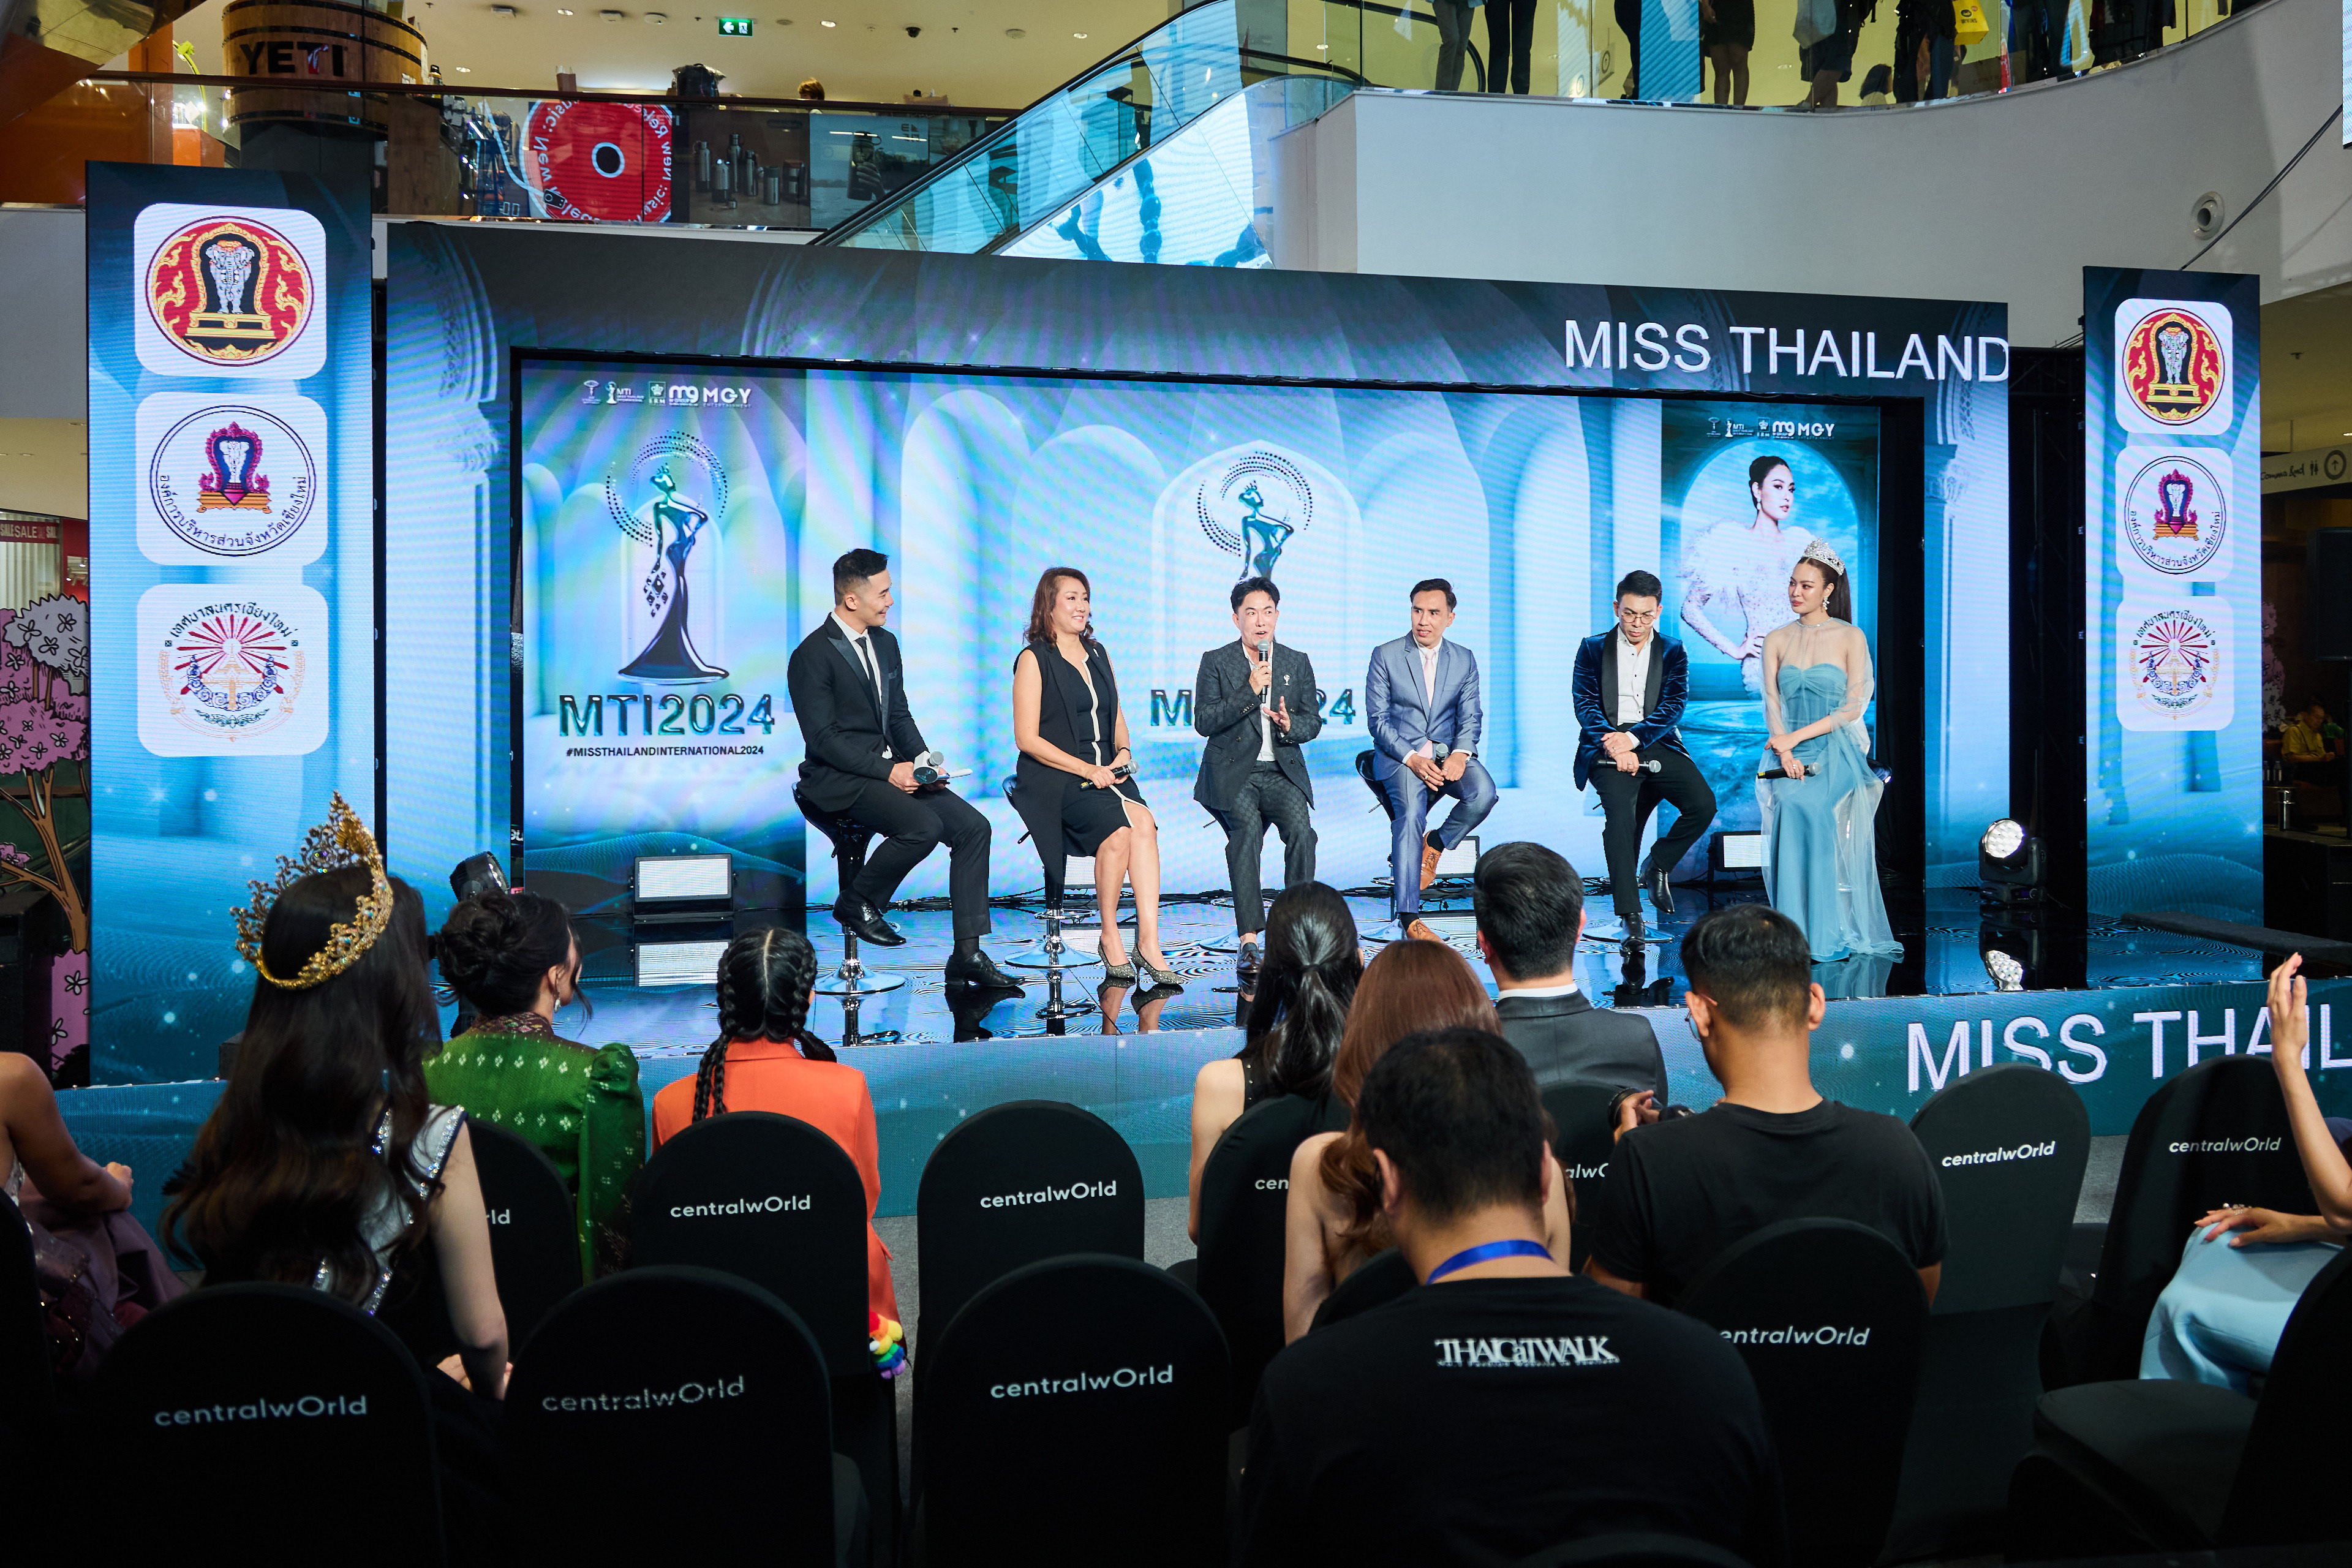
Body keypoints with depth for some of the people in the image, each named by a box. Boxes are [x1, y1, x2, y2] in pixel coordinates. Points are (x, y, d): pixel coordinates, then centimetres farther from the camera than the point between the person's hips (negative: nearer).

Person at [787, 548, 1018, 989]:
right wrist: (888, 770, -21)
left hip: (892, 769, 8)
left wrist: (924, 763, 1)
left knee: (973, 826, -10)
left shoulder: (886, 643, 14)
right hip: (840, 779, -8)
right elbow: (824, 738, -15)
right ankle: (856, 903, -5)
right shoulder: (811, 656, -10)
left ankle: (967, 953, -9)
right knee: (924, 826, -31)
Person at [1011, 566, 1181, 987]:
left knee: (1144, 823, -27)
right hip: (1054, 777, -5)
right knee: (1120, 828, -32)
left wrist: (1123, 751, 3)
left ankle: (1148, 942, -33)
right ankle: (1110, 937, -16)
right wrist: (1086, 770, -15)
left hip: (1107, 771, 5)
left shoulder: (1098, 654, 20)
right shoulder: (1034, 660, 0)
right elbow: (1028, 738, -7)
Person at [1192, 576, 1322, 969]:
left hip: (1282, 770, 3)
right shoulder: (1215, 661, 6)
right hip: (1232, 772, -2)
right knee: (1247, 829, -31)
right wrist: (1250, 691, -14)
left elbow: (1313, 722, 13)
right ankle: (1249, 940, -30)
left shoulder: (1298, 663, 15)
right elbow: (1203, 722, -5)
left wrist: (1290, 725, -11)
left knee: (1300, 828, -28)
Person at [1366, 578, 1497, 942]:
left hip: (1448, 753, 3)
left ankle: (1435, 843, 3)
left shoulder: (1465, 660, 12)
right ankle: (1408, 917, -30)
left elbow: (1471, 717, 6)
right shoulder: (1386, 656, 2)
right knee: (1410, 812, -30)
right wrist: (1412, 758, -18)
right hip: (1399, 755, -3)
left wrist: (1461, 753, -16)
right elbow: (1377, 719, -3)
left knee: (1484, 793, -28)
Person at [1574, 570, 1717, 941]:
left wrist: (1634, 738, -16)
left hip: (1657, 744, 2)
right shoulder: (1593, 648, 12)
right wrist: (1615, 745, -16)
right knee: (1620, 812, -29)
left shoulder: (1673, 652, 14)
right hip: (1608, 747, -2)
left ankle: (1658, 865, 7)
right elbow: (1585, 702, 1)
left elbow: (1674, 705, 1)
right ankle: (1630, 915, -28)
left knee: (1703, 804, -21)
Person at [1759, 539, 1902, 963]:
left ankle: (1829, 934, -20)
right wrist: (1785, 754, -13)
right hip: (1788, 754, 3)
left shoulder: (1851, 637, 2)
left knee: (1810, 807, -29)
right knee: (1791, 807, -25)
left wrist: (1797, 736, -13)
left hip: (1836, 753, -2)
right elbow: (1772, 705, 5)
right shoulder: (1777, 640, 12)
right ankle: (1795, 933, -20)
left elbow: (1853, 708, -5)